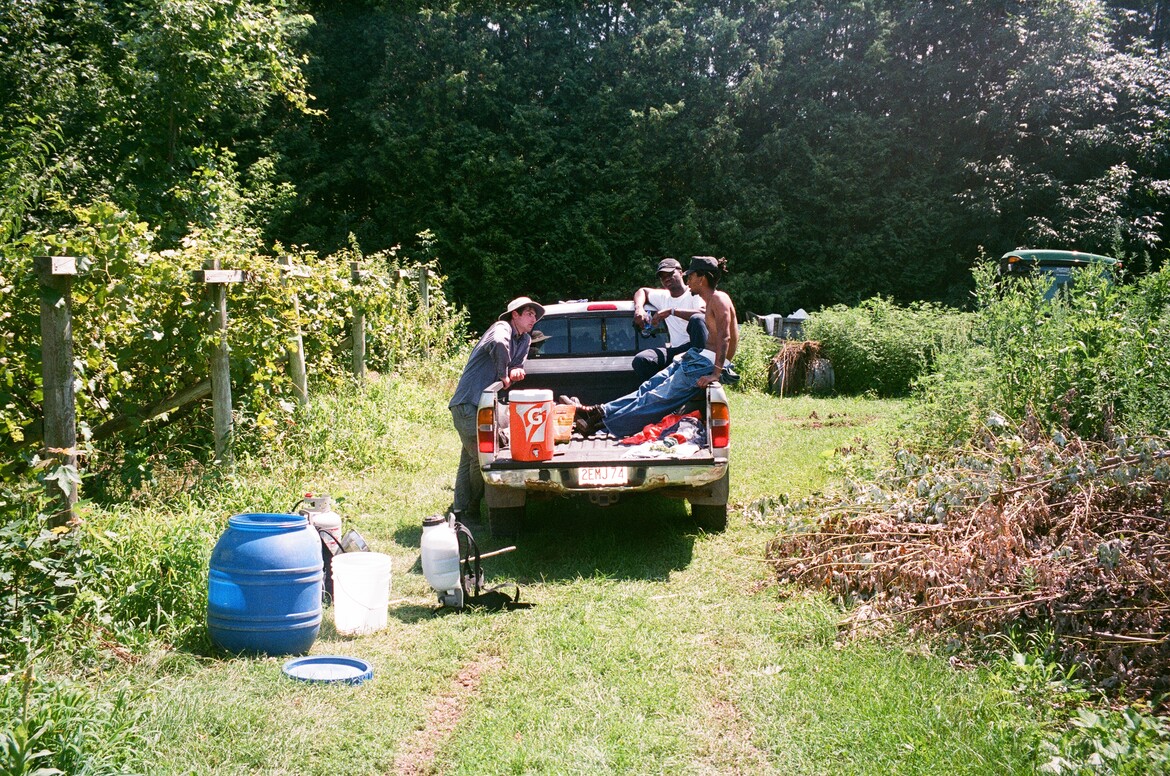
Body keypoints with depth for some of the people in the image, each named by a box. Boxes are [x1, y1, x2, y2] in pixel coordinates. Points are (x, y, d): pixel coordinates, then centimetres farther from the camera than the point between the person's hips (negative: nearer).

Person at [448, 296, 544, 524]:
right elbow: (498, 345, -36)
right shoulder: (502, 328, -13)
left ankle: (460, 511, 22)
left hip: (480, 405, 9)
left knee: (469, 458, 13)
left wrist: (515, 371, -9)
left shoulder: (525, 340, 14)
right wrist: (504, 375, -25)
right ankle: (470, 511, 5)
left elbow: (517, 364, 15)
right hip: (467, 404, -9)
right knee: (480, 456, -8)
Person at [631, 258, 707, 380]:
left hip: (696, 348, -5)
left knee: (697, 320, -37)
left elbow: (704, 314, -22)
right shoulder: (663, 296, 19)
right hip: (675, 350, 5)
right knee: (640, 360, -21)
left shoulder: (694, 294, -2)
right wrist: (639, 309, 12)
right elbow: (642, 291, 35)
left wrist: (672, 311, -23)